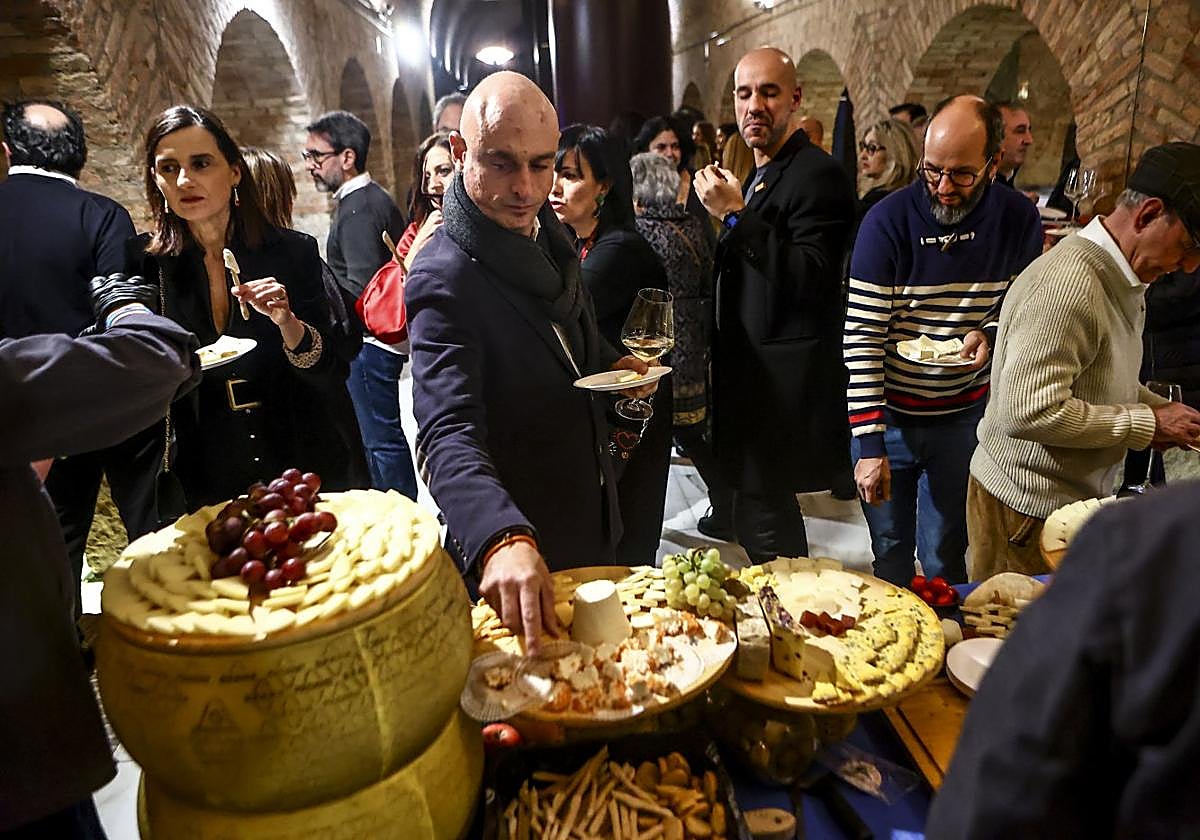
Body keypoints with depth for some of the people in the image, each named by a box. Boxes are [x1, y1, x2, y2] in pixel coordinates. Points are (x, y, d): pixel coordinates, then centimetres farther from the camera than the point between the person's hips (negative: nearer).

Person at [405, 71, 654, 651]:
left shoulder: (548, 233, 1)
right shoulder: (445, 280, -26)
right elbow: (449, 436, -37)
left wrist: (611, 364, -2)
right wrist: (503, 540, -54)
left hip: (594, 520, 8)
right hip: (513, 554, -7)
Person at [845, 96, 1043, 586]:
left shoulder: (1019, 222, -4)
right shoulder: (887, 221, -13)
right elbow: (862, 337, -16)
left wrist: (991, 335, -16)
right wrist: (869, 442, -20)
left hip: (965, 417, 2)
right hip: (888, 416, -1)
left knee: (945, 559, 11)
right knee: (890, 553, 13)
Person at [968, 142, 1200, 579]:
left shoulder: (1122, 278, 9)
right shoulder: (1067, 284, -24)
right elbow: (1029, 412, -30)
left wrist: (1164, 411, 4)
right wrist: (1148, 423, -19)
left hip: (1078, 495, 9)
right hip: (1029, 509, -9)